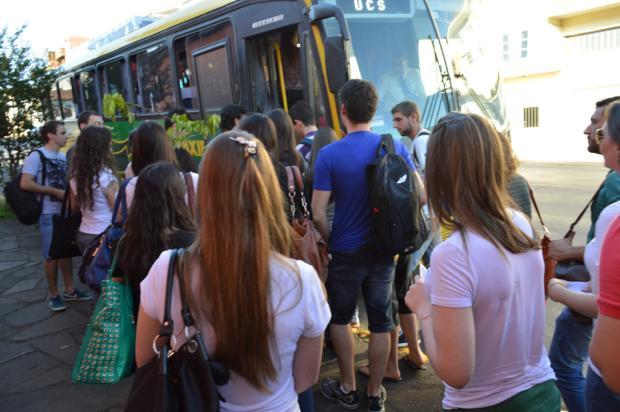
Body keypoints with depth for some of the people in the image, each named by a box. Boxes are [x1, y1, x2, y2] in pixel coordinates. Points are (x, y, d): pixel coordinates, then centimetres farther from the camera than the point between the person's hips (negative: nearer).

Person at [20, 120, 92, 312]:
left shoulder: (63, 156, 10)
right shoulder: (36, 156, -11)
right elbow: (25, 184, -19)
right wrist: (55, 192, -18)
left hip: (66, 211, 7)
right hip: (49, 214, -6)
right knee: (52, 255, 3)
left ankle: (69, 290, 24)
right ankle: (53, 294, 17)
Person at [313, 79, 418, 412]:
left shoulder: (329, 154, -15)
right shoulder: (395, 147, -5)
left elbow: (318, 214, -16)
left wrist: (330, 242, 2)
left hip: (346, 251, -2)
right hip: (384, 250, 3)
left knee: (340, 318, 18)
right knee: (380, 322, 13)